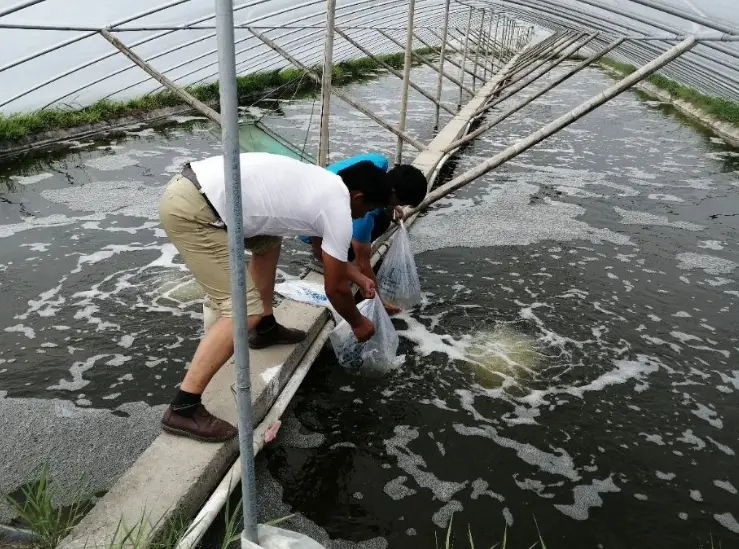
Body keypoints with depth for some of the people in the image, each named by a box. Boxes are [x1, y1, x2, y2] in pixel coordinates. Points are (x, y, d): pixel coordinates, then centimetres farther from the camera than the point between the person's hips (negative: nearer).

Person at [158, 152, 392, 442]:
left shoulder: (323, 182, 21)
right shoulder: (339, 212, -5)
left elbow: (327, 247, 39)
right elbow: (335, 288, 5)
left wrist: (358, 276, 46)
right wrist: (358, 323, 23)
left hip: (189, 185, 10)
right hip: (191, 210, -10)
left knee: (268, 240, 28)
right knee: (245, 310, -10)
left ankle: (265, 328, 40)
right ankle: (183, 409, -6)